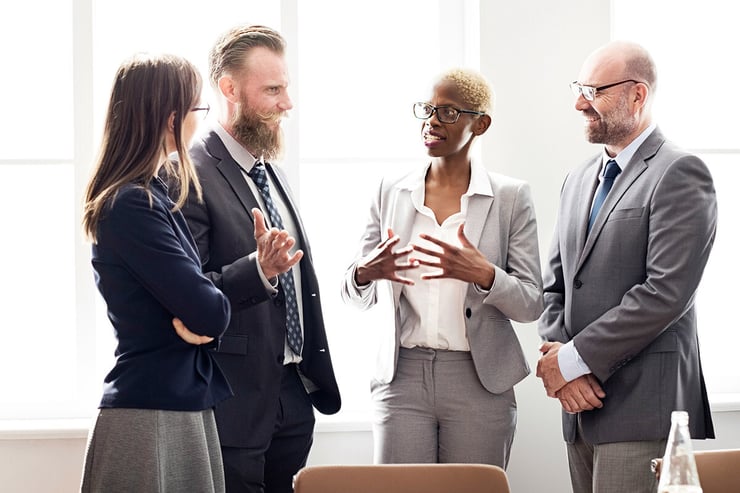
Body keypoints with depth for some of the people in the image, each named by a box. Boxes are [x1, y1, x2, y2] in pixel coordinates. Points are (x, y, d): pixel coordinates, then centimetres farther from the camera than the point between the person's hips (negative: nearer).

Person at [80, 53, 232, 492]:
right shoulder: (132, 206, -18)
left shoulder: (151, 196, 12)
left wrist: (198, 316, -10)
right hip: (152, 417, -9)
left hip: (184, 406, 9)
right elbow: (209, 313, -21)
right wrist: (213, 310, 1)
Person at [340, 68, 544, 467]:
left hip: (480, 382, -2)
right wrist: (365, 273, -13)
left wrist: (483, 274, -22)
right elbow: (355, 297, 11)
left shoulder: (511, 197, 1)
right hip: (402, 377, 2)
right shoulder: (391, 192, 8)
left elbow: (531, 304, -3)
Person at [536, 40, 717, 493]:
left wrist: (574, 359, -13)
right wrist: (557, 356, -3)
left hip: (642, 405, -7)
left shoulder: (679, 174, -7)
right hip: (583, 405, 7)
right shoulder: (579, 180, 19)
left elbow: (666, 292, -16)